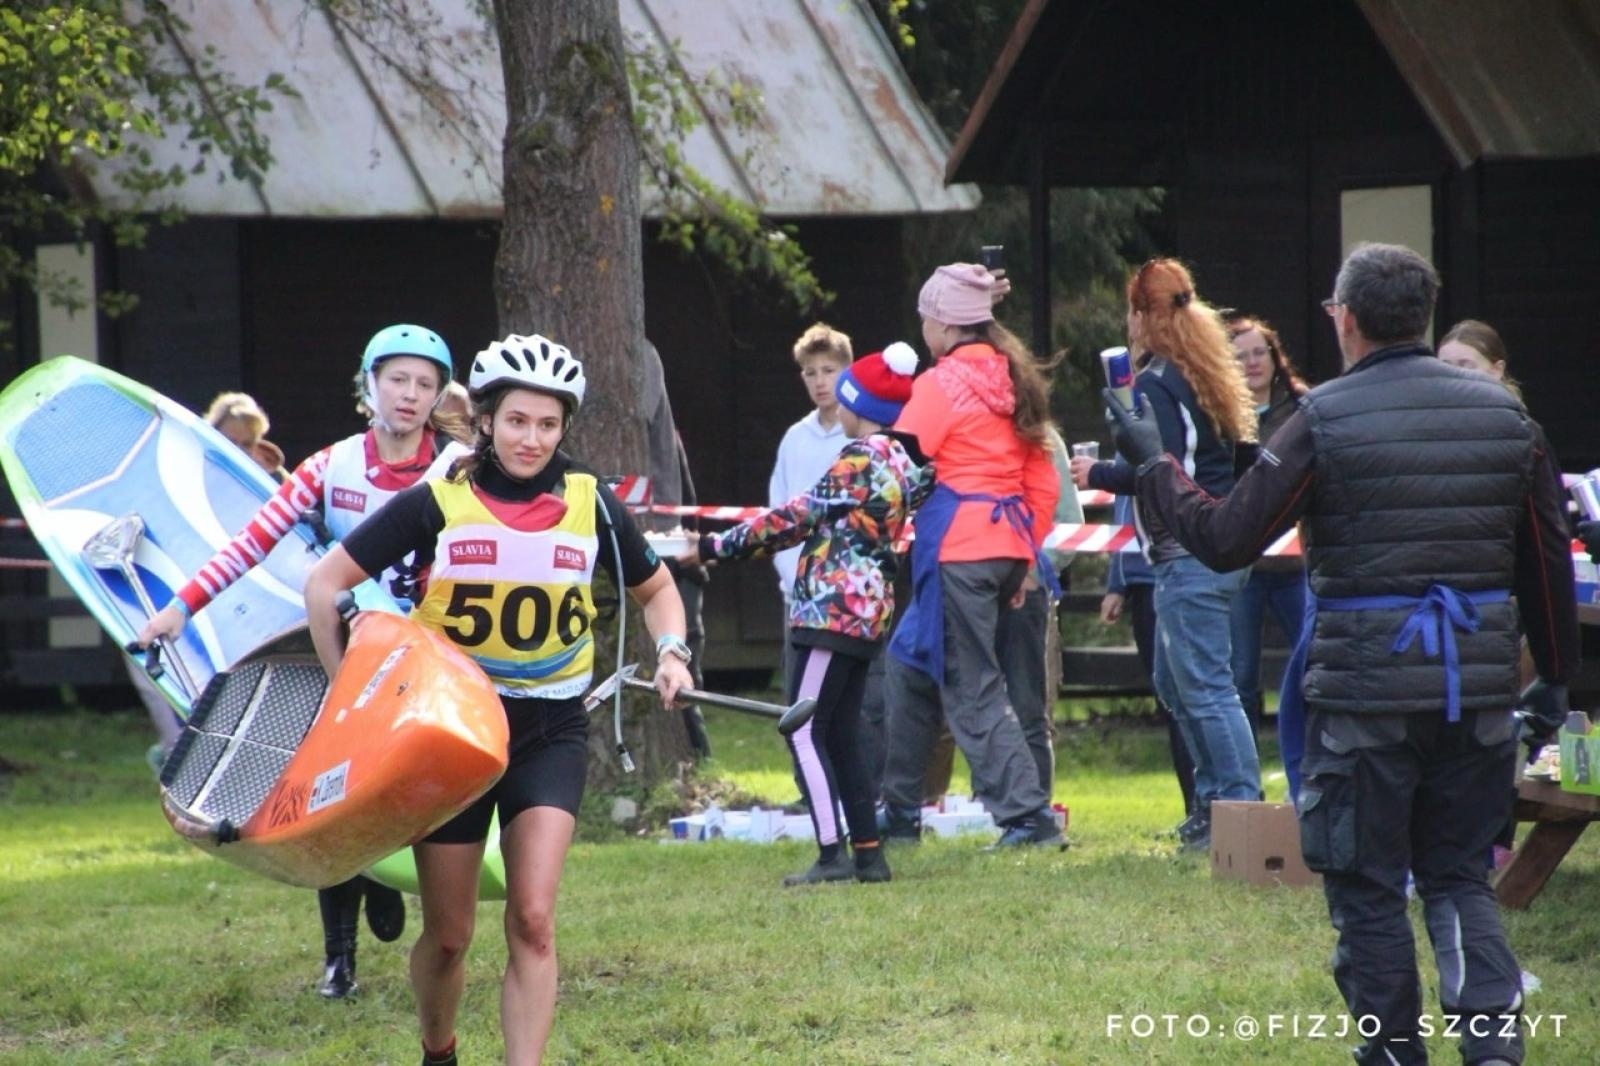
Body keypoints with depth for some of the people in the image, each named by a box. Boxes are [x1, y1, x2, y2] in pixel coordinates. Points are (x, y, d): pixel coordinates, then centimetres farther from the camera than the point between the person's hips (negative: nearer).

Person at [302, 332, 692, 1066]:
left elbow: (654, 588, 17)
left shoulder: (591, 505, -1)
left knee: (532, 920, -15)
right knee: (448, 932, 7)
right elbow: (325, 584, -4)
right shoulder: (437, 504, -8)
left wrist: (671, 653, -2)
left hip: (550, 729, 1)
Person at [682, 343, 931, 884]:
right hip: (865, 611, 10)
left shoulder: (861, 460, -13)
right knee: (841, 734, 13)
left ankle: (832, 854, -12)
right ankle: (868, 853, 12)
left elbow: (798, 516, -14)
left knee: (805, 732, -8)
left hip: (833, 609, -10)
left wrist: (715, 546, -9)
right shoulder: (901, 459, 14)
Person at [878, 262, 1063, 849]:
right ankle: (899, 811, 22)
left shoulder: (940, 385, -9)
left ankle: (1028, 816, -10)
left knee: (973, 690, -5)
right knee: (909, 666, 18)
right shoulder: (1014, 382, 14)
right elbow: (1044, 483, 16)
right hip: (1009, 547, 8)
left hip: (957, 551, -8)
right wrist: (1028, 557, 20)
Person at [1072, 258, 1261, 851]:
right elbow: (1244, 456, 20)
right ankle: (1213, 799, 20)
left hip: (1188, 554, -10)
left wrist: (1099, 476, -5)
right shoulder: (1209, 379, 16)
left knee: (1205, 688, -8)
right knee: (1174, 682, 18)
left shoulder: (1157, 385, -12)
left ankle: (1240, 806, -10)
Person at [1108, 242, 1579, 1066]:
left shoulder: (1325, 421, -9)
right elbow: (1547, 560, 10)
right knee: (1458, 873, 14)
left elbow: (1224, 540, -8)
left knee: (1366, 883, 8)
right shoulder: (1502, 415, 5)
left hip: (1363, 690, -4)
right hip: (1477, 688, 4)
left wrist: (1153, 466, 8)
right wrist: (1554, 674, 22)